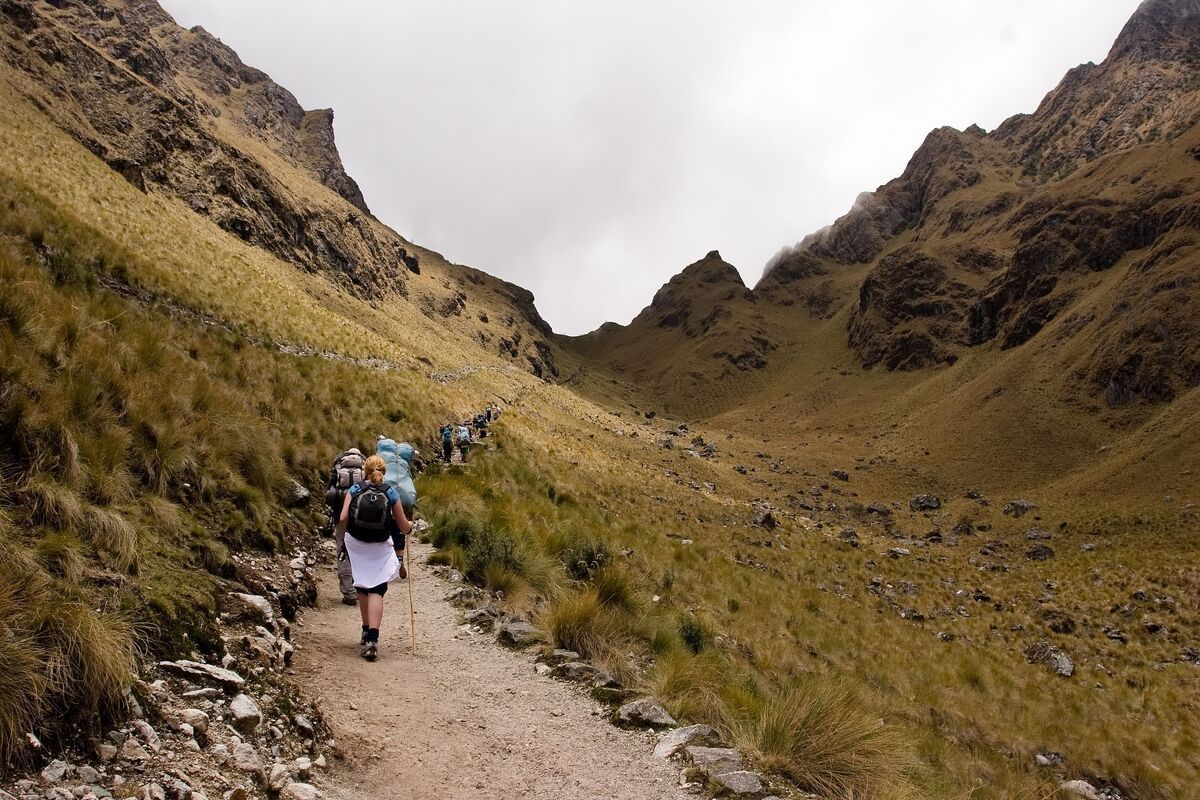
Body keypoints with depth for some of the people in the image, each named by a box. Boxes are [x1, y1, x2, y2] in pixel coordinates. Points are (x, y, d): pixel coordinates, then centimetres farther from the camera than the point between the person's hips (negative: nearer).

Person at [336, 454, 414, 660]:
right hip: (380, 549, -1)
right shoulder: (391, 493, 1)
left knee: (363, 587, 19)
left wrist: (345, 534, 14)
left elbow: (343, 518, -8)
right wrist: (410, 525, 28)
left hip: (356, 545, 1)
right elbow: (403, 526, 5)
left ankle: (367, 633, 29)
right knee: (376, 591, -1)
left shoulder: (354, 489, 1)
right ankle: (372, 639, -16)